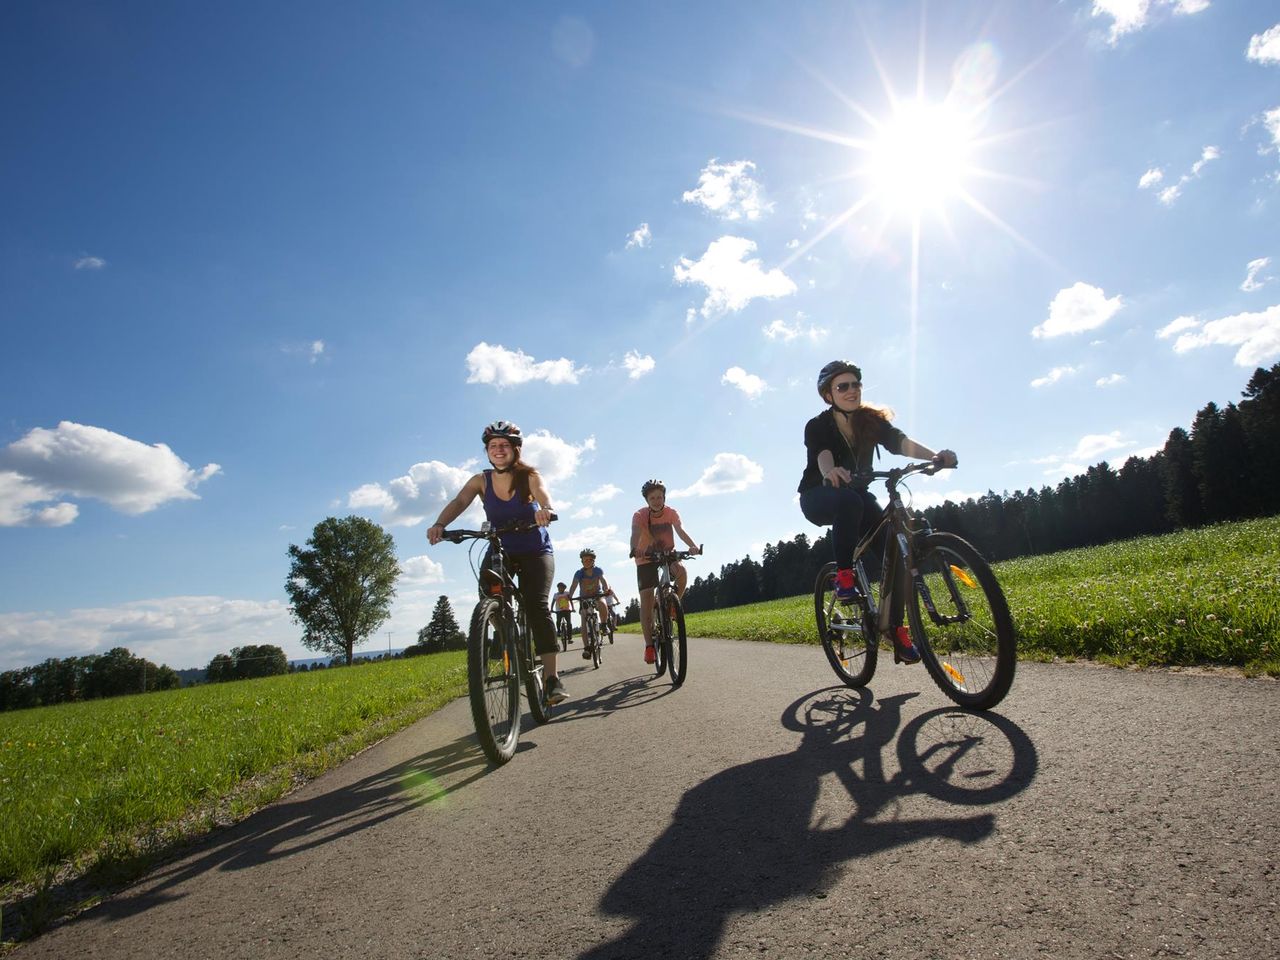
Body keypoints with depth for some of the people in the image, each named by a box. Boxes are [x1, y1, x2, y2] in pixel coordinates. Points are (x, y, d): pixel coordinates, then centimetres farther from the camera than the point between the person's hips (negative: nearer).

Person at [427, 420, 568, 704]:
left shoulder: (529, 477, -12)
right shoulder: (481, 481, -6)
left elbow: (543, 496, -33)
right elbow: (459, 502, -22)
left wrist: (544, 509, -58)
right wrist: (440, 524, -42)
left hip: (535, 552, -3)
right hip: (501, 552, 3)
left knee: (536, 605, -20)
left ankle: (552, 678, -18)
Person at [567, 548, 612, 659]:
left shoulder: (598, 570, -12)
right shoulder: (579, 573, -13)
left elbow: (603, 580, -25)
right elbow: (574, 585, -24)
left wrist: (607, 589, -47)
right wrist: (570, 596, -43)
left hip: (598, 595, -1)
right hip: (584, 598, 1)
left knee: (602, 604, -36)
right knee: (584, 622, -13)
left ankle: (603, 624, -9)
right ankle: (586, 648, -11)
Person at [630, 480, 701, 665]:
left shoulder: (671, 513, -13)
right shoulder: (640, 515, -19)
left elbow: (680, 531, -29)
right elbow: (635, 534, -37)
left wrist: (693, 545, -50)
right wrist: (634, 550, -60)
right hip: (646, 559, -1)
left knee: (681, 572, -32)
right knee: (646, 601, -8)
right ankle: (649, 645, 0)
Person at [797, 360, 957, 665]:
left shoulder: (872, 420, -6)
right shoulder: (818, 426, -15)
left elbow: (901, 442, -24)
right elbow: (823, 456, -36)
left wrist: (935, 456, -45)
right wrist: (831, 473, -61)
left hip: (856, 495, 4)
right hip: (819, 497, -4)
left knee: (894, 545, -18)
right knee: (848, 500, -40)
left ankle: (897, 629, -7)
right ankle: (844, 576, -25)